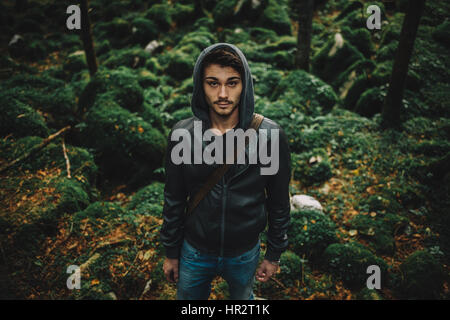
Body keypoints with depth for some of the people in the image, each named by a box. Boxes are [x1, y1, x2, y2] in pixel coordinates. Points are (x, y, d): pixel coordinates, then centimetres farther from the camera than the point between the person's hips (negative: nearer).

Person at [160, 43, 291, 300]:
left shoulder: (271, 135, -18)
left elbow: (279, 203, -7)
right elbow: (174, 201, -3)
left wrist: (274, 255, 0)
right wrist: (171, 253, 4)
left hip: (245, 254, 0)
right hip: (194, 253, 1)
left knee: (243, 297, 25)